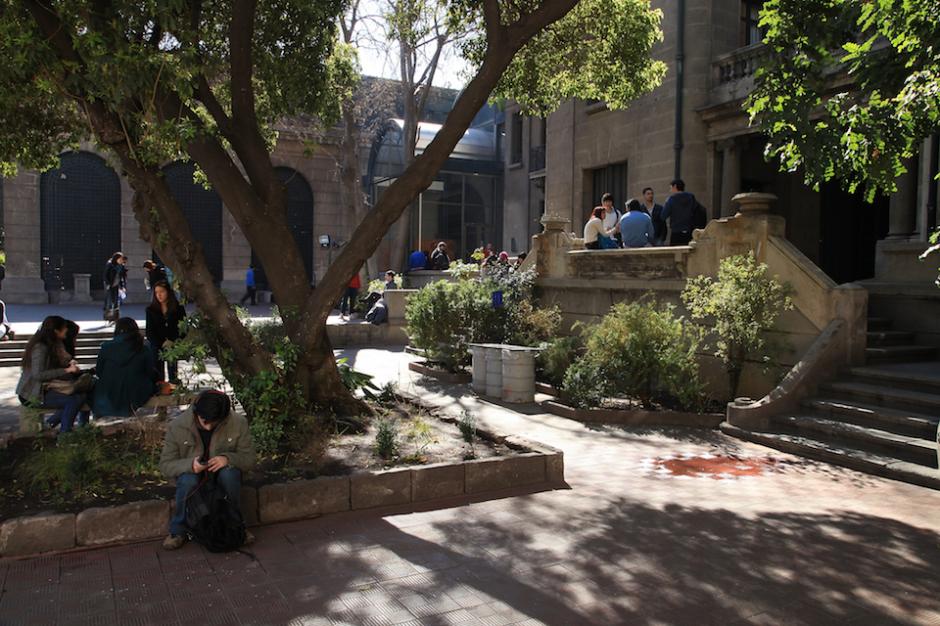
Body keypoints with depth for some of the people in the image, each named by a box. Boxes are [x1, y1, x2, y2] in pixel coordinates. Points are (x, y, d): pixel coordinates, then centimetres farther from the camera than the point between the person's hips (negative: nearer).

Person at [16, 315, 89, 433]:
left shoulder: (53, 344, 7)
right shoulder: (40, 348, -21)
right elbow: (38, 374, -30)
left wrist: (70, 362, -2)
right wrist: (66, 370, -29)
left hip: (43, 389, 9)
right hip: (33, 395, -9)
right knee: (75, 399, -22)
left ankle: (51, 422, 9)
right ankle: (64, 434, -9)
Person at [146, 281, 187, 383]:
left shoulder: (178, 308, 4)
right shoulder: (151, 310, 7)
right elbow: (149, 332, 4)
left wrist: (178, 340, -13)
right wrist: (162, 343, -10)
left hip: (174, 346, -1)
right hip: (157, 347, 1)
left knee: (172, 374, -8)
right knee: (158, 376, -6)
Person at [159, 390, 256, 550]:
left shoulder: (239, 423, -18)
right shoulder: (177, 426, -17)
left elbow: (250, 458, -11)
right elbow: (165, 465, -12)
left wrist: (228, 458, -32)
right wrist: (190, 465, -33)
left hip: (222, 473, 0)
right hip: (191, 473, 0)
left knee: (229, 473, -34)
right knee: (188, 480, -34)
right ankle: (178, 531, -11)